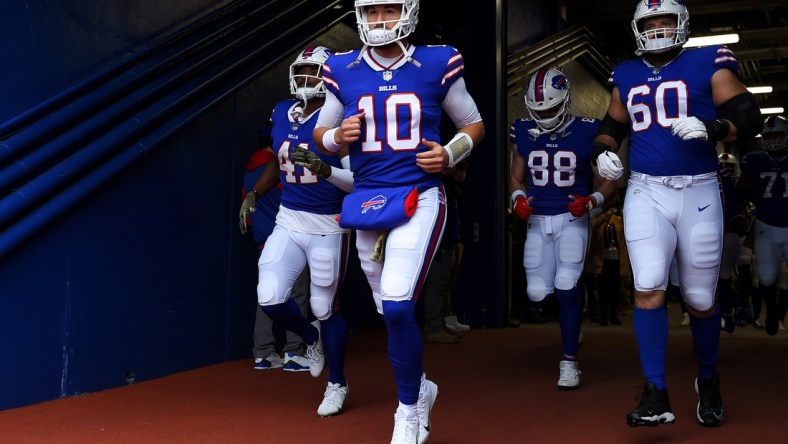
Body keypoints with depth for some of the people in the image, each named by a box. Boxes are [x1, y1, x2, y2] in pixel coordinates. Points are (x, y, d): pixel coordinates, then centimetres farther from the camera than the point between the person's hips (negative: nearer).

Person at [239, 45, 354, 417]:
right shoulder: (281, 113, 7)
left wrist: (326, 170, -28)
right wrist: (253, 194, 11)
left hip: (328, 226, -5)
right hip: (288, 221, 5)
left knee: (325, 308, 5)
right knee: (270, 299, -6)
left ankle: (337, 384, 28)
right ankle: (311, 337, 29)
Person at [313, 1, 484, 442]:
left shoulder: (437, 65, -2)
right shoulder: (344, 70, 5)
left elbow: (474, 125, 9)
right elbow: (321, 134, 15)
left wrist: (451, 153, -10)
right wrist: (339, 135, -7)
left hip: (419, 199, -4)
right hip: (367, 203, 4)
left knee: (397, 306, -18)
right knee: (391, 313, 13)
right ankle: (420, 388, 39)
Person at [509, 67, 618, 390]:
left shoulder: (586, 133, -7)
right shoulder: (523, 133, 3)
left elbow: (608, 182, -2)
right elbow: (516, 178, 13)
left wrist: (591, 201, -22)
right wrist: (518, 199, -7)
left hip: (572, 220, -3)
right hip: (538, 221, 4)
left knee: (567, 286, -17)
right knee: (537, 294, 0)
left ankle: (569, 362, -2)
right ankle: (570, 315, 37)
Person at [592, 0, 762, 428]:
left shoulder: (708, 64, 2)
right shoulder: (626, 76, 13)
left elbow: (748, 117, -5)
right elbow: (611, 127, 25)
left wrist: (710, 129, -24)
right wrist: (604, 152, 4)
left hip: (698, 193, -2)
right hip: (645, 192, 2)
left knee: (700, 297, 6)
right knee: (648, 288, -12)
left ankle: (708, 380, 31)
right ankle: (656, 395, -5)